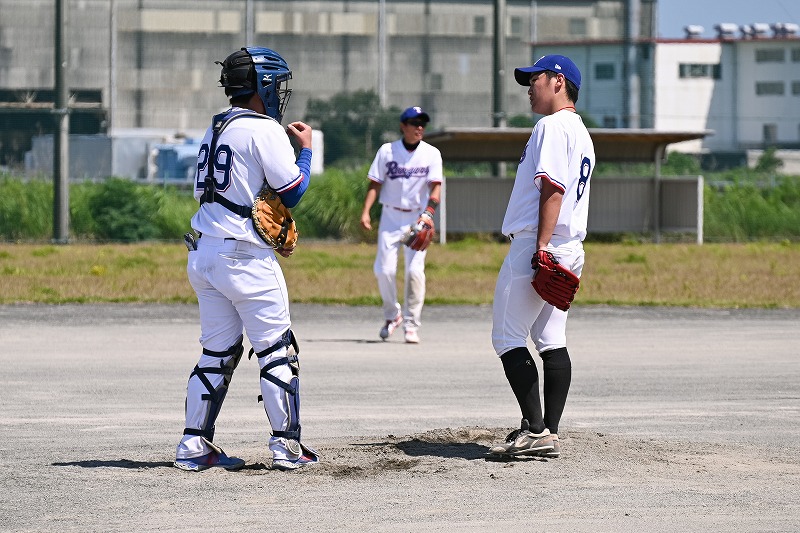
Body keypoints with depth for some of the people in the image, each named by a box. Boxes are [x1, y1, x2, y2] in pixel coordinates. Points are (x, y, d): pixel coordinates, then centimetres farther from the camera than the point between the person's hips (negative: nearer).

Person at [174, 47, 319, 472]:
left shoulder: (215, 130, 14)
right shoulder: (264, 130, -10)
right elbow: (292, 192, -11)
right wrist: (306, 148, 6)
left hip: (204, 255, 8)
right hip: (246, 258, -8)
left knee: (217, 352, 13)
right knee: (277, 350, 1)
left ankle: (194, 445, 9)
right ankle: (287, 446, 0)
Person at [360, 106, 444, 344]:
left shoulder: (432, 154, 0)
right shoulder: (387, 151, 1)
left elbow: (435, 187, -8)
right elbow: (375, 184, 1)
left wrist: (428, 213, -24)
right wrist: (366, 212, -11)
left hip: (417, 219, -1)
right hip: (390, 218, 1)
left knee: (415, 270, -11)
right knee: (384, 269, -6)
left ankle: (411, 325, -4)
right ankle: (392, 315, 18)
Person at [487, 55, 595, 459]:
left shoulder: (553, 125, -10)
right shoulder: (581, 133, 22)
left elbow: (553, 187, -20)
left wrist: (542, 247, -25)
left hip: (536, 246, -10)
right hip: (568, 252, 10)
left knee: (508, 338, -8)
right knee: (551, 341, 9)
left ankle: (535, 430, -15)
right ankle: (550, 433, 7)